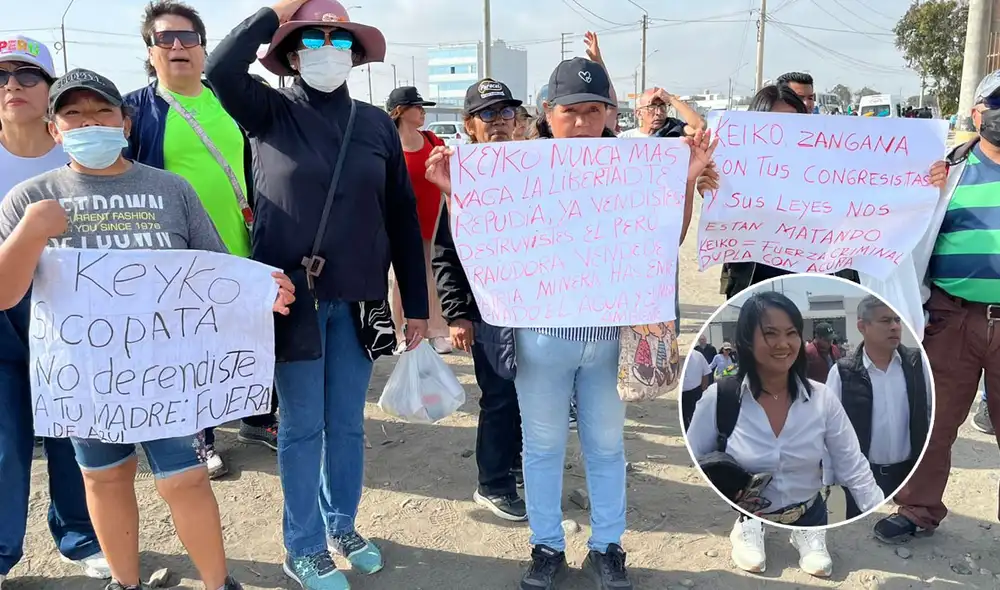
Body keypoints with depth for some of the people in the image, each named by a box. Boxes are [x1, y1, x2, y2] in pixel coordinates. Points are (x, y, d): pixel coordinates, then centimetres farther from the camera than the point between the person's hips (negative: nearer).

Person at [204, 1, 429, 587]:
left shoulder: (377, 124, 5)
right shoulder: (272, 113, -1)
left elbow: (402, 218, 6)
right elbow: (220, 69, -22)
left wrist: (416, 305, 6)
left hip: (359, 300, 3)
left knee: (348, 422, 14)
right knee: (302, 425, 7)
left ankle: (342, 526, 34)